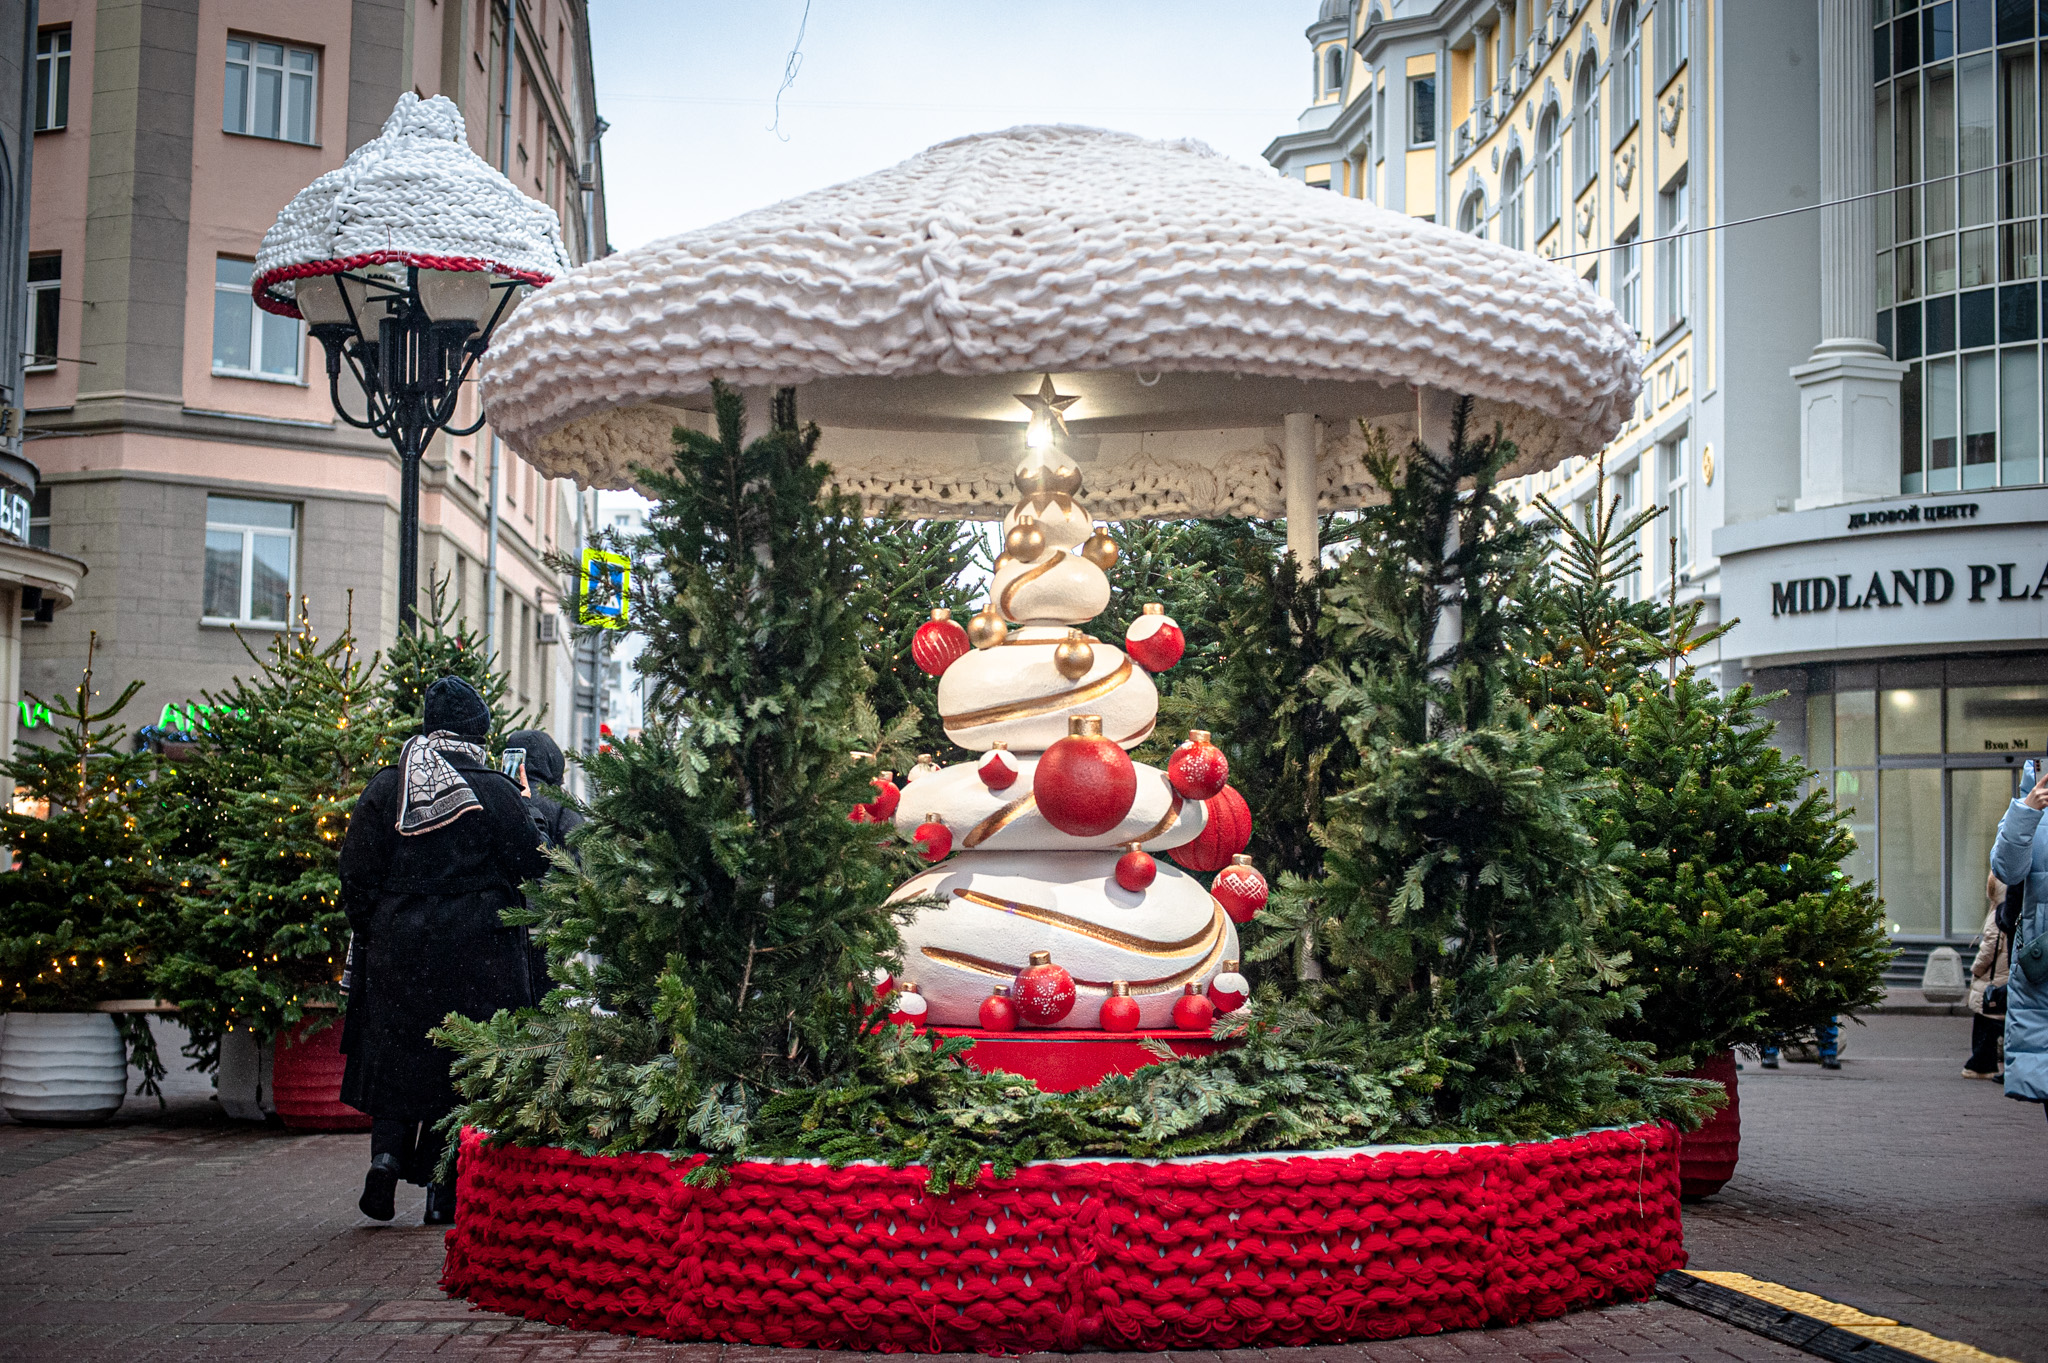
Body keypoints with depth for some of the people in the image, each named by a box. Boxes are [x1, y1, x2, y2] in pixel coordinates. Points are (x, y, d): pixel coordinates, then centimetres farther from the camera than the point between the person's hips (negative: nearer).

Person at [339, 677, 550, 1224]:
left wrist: (371, 935, 12)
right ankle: (443, 1193, 8)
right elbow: (532, 863, -5)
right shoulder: (494, 791, -8)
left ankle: (386, 1154, -5)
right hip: (476, 951, -2)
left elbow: (356, 875, 2)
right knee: (459, 1060, 6)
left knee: (397, 1054, 15)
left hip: (397, 948, 2)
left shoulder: (385, 788, 1)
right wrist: (524, 811, 11)